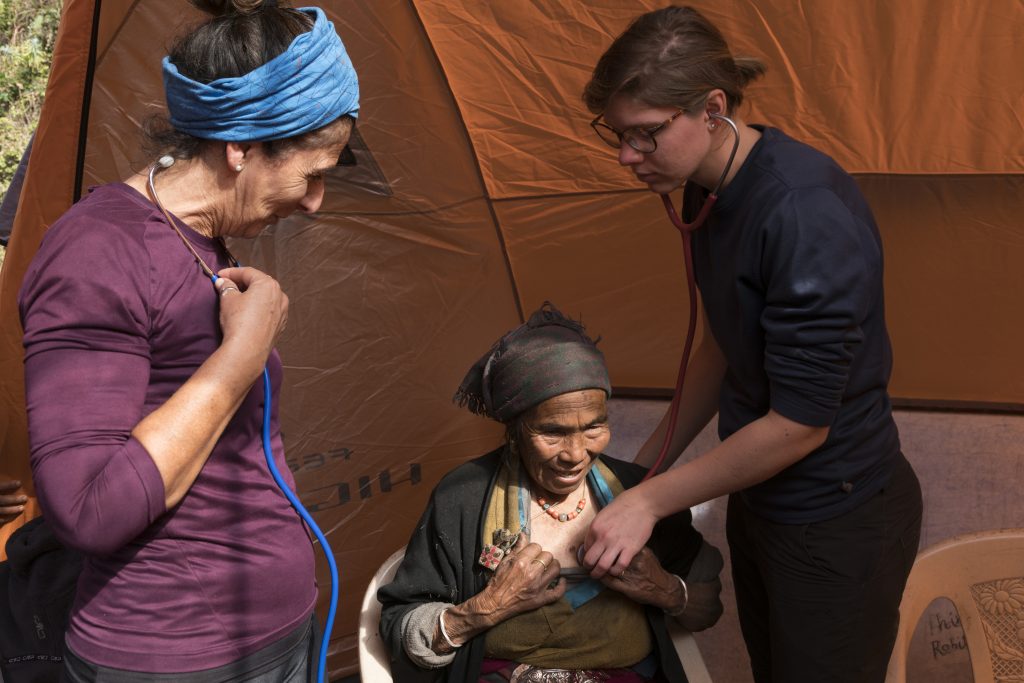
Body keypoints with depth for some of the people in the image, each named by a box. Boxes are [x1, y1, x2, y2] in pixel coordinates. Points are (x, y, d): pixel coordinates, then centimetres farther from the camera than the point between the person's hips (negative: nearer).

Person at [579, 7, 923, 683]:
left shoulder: (806, 215, -30)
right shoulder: (710, 190, -3)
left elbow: (800, 423, -26)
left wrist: (651, 501, -17)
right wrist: (653, 458, 10)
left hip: (837, 524, -8)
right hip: (757, 495, 8)